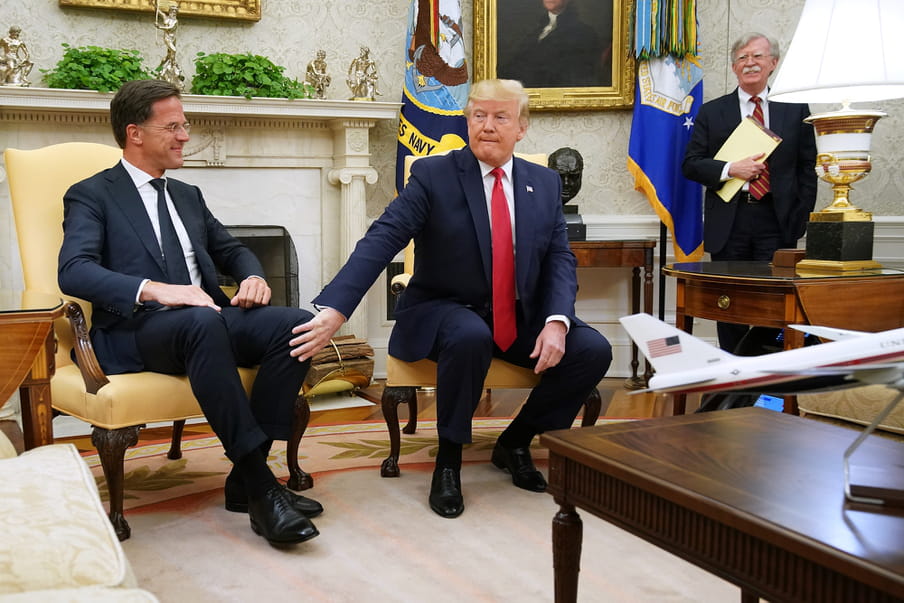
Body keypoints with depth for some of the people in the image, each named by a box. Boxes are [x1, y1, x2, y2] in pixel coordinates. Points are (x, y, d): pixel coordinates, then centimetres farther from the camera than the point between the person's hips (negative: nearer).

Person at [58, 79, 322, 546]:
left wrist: (253, 276, 3)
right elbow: (73, 271, -11)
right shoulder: (91, 196, 5)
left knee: (297, 323, -23)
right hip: (135, 331, -6)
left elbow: (232, 250, 29)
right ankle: (260, 487, -36)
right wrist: (154, 290, -28)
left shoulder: (188, 195, 25)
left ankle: (244, 478, -19)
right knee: (202, 322, -40)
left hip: (208, 318, 6)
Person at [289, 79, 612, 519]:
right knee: (471, 337, -38)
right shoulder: (433, 176, -8)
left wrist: (556, 322, -18)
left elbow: (560, 260, 2)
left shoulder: (546, 184, 5)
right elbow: (380, 242, -19)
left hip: (522, 320, 5)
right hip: (446, 312, -4)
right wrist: (333, 309, -34)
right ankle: (448, 459, -14)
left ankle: (515, 442, 7)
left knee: (594, 351, -16)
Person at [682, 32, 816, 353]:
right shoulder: (711, 112, 9)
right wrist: (730, 169, -13)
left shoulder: (795, 109, 10)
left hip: (778, 221, 0)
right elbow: (690, 164, 4)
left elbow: (808, 168, 9)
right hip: (728, 222, 1)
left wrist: (801, 215, -1)